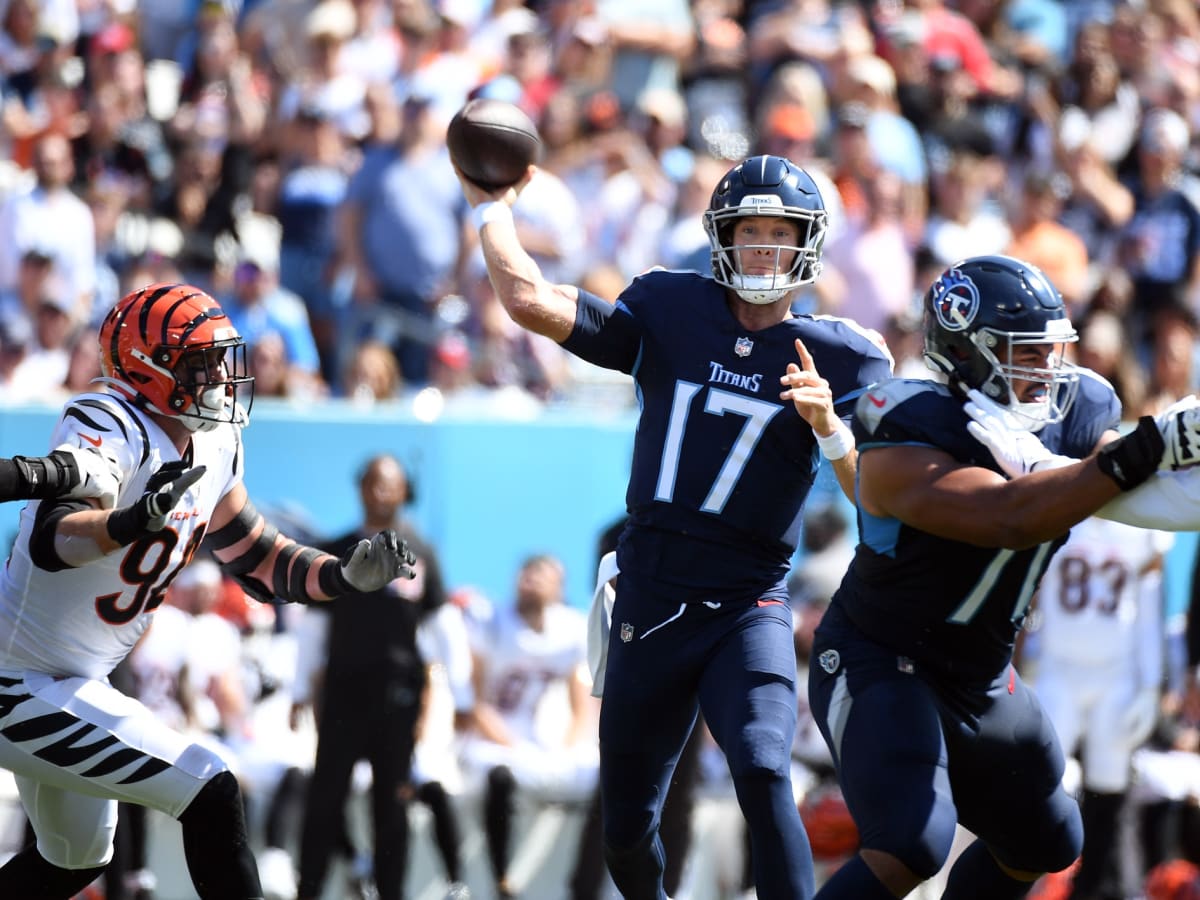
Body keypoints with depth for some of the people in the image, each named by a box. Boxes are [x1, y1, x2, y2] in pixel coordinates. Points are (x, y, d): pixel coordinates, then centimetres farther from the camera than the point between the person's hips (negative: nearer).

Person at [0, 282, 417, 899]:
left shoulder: (215, 447, 2)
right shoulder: (109, 430, -25)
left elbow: (257, 559, 12)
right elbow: (51, 541, -42)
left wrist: (349, 575, -6)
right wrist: (134, 522, -62)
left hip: (70, 685, 10)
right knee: (212, 797, -16)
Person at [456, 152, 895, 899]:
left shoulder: (840, 359, -2)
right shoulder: (670, 313, 2)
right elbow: (532, 303, -5)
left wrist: (829, 427, -24)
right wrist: (492, 209, 3)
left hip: (749, 608, -3)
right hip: (650, 604, 3)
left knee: (762, 770, -30)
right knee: (627, 829, 12)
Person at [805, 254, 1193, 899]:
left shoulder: (1068, 417, -6)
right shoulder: (906, 446, -28)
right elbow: (1008, 517, -44)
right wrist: (1143, 453, -51)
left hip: (978, 679, 8)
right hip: (876, 670, -8)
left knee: (1044, 846, 22)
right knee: (910, 846, -27)